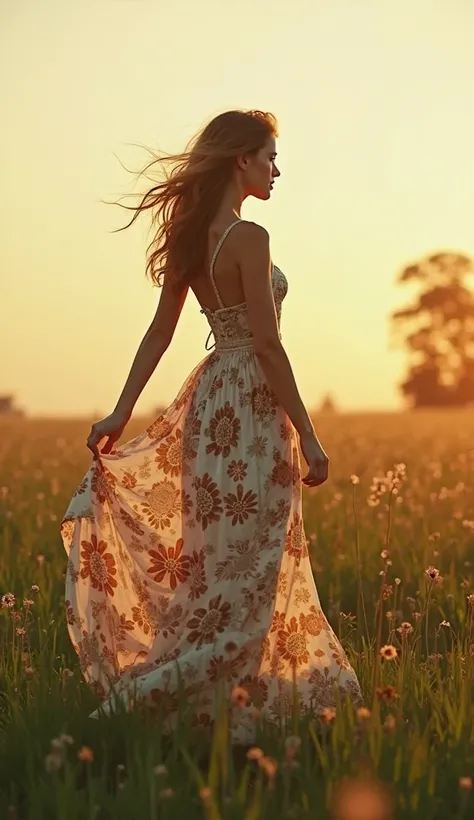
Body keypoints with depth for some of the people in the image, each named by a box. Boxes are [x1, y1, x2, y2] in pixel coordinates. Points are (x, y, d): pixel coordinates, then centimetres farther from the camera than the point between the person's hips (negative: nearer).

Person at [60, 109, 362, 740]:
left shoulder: (192, 237, 9)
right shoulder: (248, 237, -16)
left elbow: (159, 332, 8)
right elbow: (267, 344, -19)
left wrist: (122, 412, 8)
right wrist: (307, 435, -15)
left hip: (214, 398, 9)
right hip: (251, 406, -9)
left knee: (223, 560, 17)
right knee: (244, 568, -3)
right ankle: (137, 697, -7)